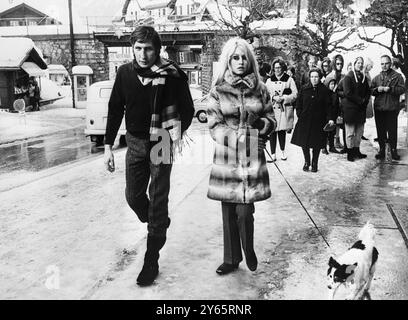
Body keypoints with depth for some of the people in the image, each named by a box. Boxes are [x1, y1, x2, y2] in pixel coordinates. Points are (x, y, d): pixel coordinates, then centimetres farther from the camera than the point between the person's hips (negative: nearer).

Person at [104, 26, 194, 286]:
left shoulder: (172, 74, -13)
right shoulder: (125, 73, -2)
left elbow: (187, 109, -5)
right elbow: (115, 109, 5)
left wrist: (177, 136, -18)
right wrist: (108, 146, 3)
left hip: (161, 144, -4)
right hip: (135, 143, 4)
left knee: (157, 202, 1)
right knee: (133, 196, 10)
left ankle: (152, 262, 13)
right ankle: (159, 224, 42)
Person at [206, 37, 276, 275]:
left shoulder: (260, 89, 7)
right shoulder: (218, 92, 3)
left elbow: (271, 120, 13)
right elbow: (215, 127, -2)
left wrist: (261, 124, -10)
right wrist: (249, 135, -11)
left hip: (253, 157, 0)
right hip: (227, 158, 0)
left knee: (244, 211, -4)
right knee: (229, 212, 6)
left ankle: (249, 251, 24)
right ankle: (231, 259, 23)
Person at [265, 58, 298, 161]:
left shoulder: (289, 80, 6)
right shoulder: (269, 80, 13)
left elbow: (295, 94, -1)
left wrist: (283, 98, -13)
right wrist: (273, 98, -11)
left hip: (284, 109, -1)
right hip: (272, 109, 1)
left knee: (282, 131, 3)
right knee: (272, 131, -4)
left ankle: (283, 151, 21)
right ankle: (273, 154, 1)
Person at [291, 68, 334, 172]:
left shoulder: (324, 90, -1)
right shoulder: (304, 89, 3)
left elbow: (328, 105, -2)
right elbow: (299, 104, 8)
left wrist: (330, 118, -12)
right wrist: (299, 115, -2)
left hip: (319, 121, -1)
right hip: (305, 120, 1)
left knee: (317, 144, 5)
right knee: (304, 142, 1)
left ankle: (314, 164, 21)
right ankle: (307, 162, 21)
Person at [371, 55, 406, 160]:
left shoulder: (397, 76, 4)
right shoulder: (376, 78, 14)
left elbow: (402, 89, -6)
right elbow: (371, 91, 10)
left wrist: (390, 89, -18)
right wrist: (377, 89, -11)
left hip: (392, 108, -3)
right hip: (379, 108, 3)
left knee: (392, 130, 0)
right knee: (380, 130, 7)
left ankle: (394, 150, 11)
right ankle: (382, 150, 16)